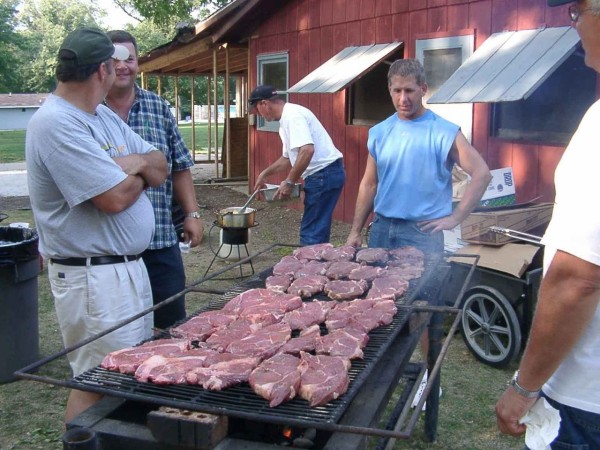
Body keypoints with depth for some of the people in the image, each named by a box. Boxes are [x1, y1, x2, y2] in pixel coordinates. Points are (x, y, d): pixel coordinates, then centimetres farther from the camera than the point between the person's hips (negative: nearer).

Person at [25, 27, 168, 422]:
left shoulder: (102, 115, 10)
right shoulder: (56, 124, -19)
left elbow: (161, 168, 9)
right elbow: (115, 198, -24)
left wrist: (133, 162, -12)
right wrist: (140, 173, -3)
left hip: (128, 265, 9)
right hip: (94, 277, -9)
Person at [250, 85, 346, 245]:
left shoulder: (292, 115, -15)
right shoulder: (287, 120, 19)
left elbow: (307, 150, -28)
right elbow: (288, 158, 31)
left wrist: (289, 182, -20)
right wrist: (265, 174, 32)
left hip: (324, 175, -10)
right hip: (323, 175, 10)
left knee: (311, 233, -5)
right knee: (317, 231, 16)